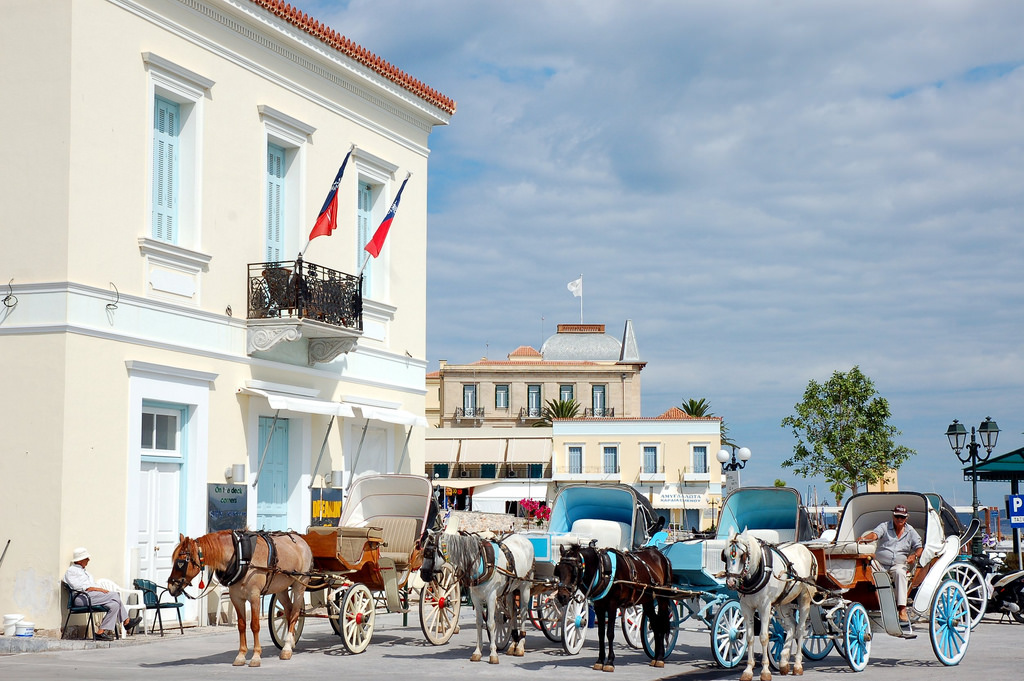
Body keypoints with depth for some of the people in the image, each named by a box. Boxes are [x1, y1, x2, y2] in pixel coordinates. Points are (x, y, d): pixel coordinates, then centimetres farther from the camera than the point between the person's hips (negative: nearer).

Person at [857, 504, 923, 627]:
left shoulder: (910, 531, 13)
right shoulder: (885, 526, 8)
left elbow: (919, 547, 12)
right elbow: (874, 535, -10)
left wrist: (915, 556, -11)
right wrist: (864, 538, -33)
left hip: (899, 565, 0)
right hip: (880, 563, 0)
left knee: (900, 573, -35)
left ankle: (902, 610, -42)